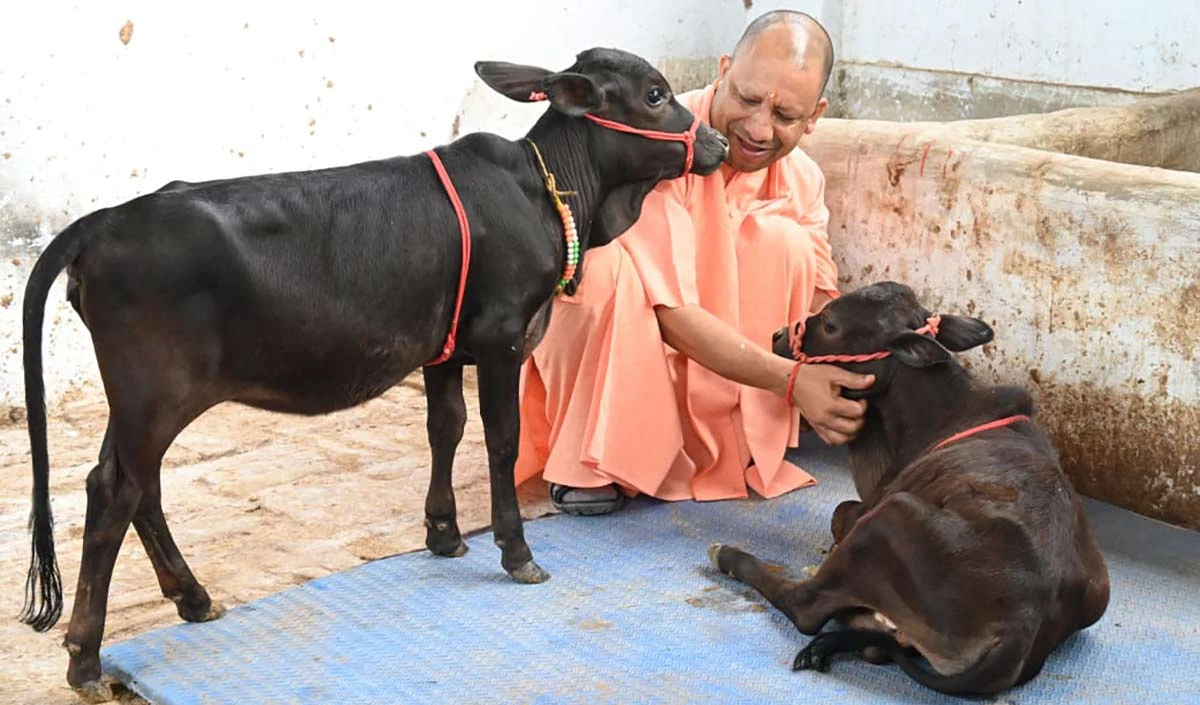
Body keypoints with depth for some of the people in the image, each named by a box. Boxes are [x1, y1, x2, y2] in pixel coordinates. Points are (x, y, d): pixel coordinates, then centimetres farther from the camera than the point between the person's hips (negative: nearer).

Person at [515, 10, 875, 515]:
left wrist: (852, 386, -32)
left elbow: (819, 306, -11)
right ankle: (594, 462, -17)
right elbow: (671, 312, -32)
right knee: (603, 261, -35)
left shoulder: (801, 179, -8)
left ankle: (736, 451, -11)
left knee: (783, 241, -19)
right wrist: (788, 378, -41)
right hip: (608, 348, -4)